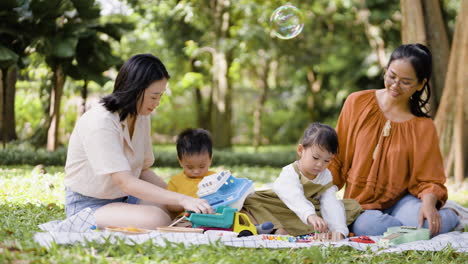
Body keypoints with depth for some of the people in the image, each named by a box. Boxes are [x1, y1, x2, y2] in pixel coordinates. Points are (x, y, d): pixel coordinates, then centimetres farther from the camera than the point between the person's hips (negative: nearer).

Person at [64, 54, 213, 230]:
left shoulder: (142, 119, 2)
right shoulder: (99, 123, -24)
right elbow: (126, 182, -29)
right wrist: (181, 199, -34)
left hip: (124, 198, 8)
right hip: (88, 205, -8)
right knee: (156, 219, -33)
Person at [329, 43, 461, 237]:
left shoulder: (423, 127, -1)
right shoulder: (357, 103, 0)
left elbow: (429, 180, 0)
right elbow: (337, 158, 7)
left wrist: (428, 204, -22)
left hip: (400, 200, -1)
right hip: (360, 207, 1)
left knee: (418, 222, -35)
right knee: (368, 225, -35)